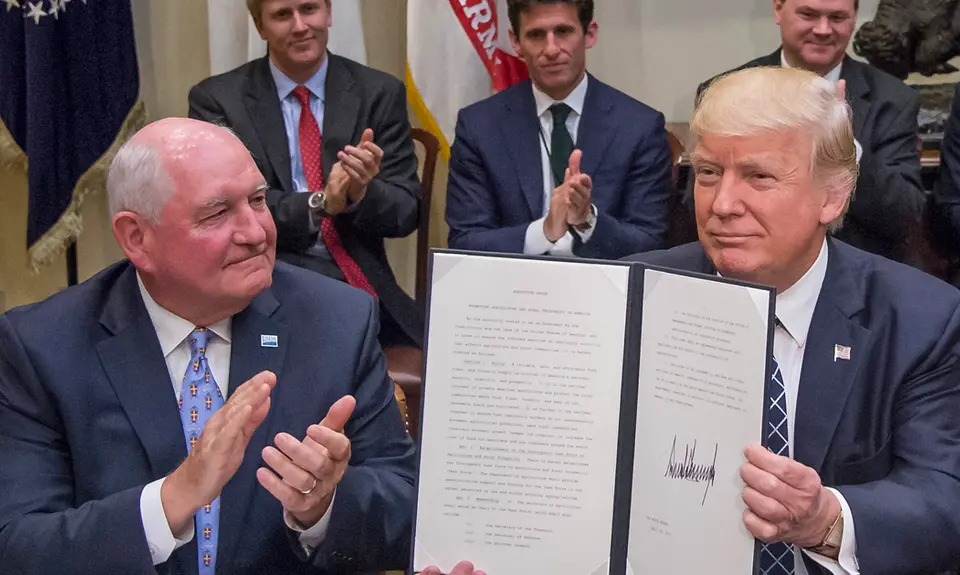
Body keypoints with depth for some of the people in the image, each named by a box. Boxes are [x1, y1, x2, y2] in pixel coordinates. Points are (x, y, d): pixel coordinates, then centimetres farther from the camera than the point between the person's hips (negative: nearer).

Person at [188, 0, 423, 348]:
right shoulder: (216, 100, 3)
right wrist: (320, 203, -21)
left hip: (364, 285, 3)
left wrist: (362, 192, -18)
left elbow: (406, 213, 5)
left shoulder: (380, 94, 7)